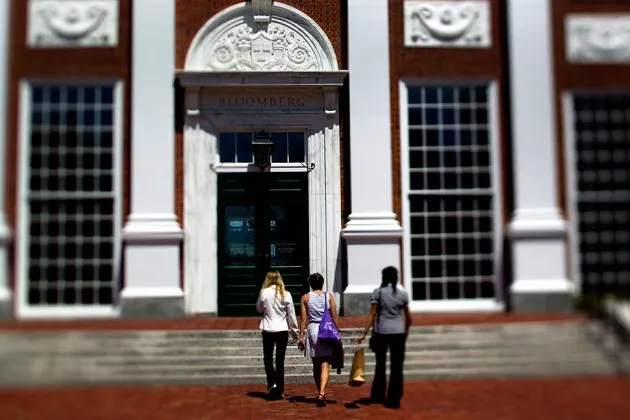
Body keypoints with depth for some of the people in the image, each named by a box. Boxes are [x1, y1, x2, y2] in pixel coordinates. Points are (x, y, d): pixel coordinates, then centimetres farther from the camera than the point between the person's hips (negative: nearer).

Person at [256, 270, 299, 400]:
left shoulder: (264, 293, -8)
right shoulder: (286, 294, -4)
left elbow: (259, 309, 8)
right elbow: (291, 314, 2)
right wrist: (294, 331, 10)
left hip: (268, 330, -1)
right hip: (283, 330, 1)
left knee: (268, 358, 12)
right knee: (280, 360, 8)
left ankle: (272, 383, -8)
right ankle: (279, 391, 10)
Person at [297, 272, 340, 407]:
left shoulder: (305, 298, 3)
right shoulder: (329, 296, 3)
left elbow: (303, 319, 0)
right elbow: (334, 318, 1)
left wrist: (301, 336, 4)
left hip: (312, 330, 1)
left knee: (316, 365, 15)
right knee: (325, 365, -5)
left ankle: (321, 393, 22)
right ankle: (322, 394, -21)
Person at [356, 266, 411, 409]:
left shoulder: (378, 292, -2)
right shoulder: (403, 294, 2)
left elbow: (373, 314, -9)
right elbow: (408, 317, 5)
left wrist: (365, 333, -9)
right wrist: (406, 331, 20)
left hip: (381, 332, 0)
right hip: (398, 333, 0)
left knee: (380, 365, 16)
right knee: (396, 367, 6)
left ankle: (378, 396, 26)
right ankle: (393, 400, 6)